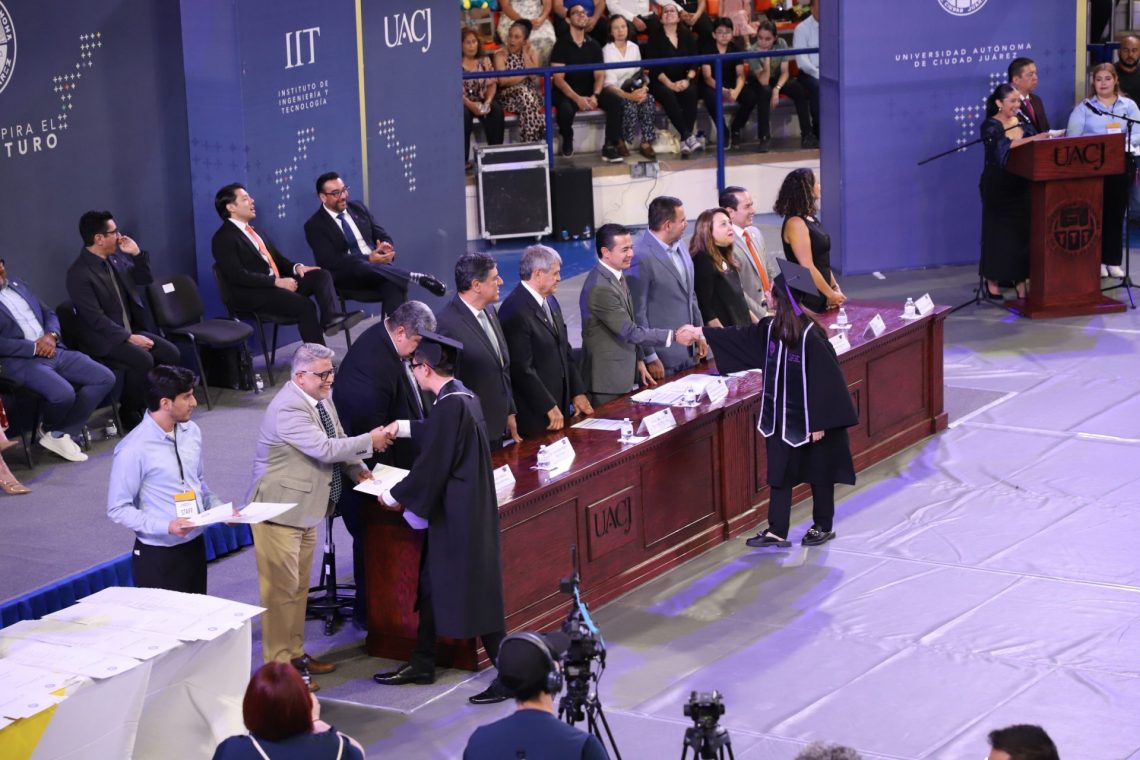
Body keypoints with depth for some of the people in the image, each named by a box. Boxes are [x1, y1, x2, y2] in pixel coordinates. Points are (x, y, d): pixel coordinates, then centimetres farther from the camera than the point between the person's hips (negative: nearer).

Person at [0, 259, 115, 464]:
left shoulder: (17, 285, 18)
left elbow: (49, 314, 21)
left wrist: (51, 335, -1)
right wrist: (34, 347, -16)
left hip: (54, 351, 8)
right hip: (21, 361, -8)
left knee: (105, 378, -6)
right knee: (63, 393, -32)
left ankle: (61, 434, -2)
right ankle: (49, 430, 4)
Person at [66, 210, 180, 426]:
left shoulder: (116, 258, 6)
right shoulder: (79, 273, -17)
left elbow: (145, 279, 17)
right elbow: (95, 318, -21)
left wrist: (137, 254, 0)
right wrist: (129, 338, -23)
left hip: (130, 330, 8)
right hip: (102, 340, -8)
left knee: (170, 353, -10)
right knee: (142, 360, -29)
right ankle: (130, 415, -10)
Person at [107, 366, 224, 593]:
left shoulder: (191, 432, 3)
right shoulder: (133, 450, -18)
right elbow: (118, 509, -15)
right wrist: (166, 527, -24)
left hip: (194, 546, 6)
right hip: (157, 556, -6)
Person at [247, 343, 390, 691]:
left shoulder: (320, 399, 5)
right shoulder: (288, 409, -25)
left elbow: (337, 441, 17)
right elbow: (325, 449, -30)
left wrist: (357, 470, 2)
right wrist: (370, 441, -21)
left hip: (306, 510, 10)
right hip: (279, 510, -10)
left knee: (299, 587, 18)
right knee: (281, 589, -3)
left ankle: (295, 653, 30)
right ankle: (278, 665, 4)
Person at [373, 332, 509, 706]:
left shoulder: (449, 407, -23)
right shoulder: (463, 397, 7)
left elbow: (431, 468, -20)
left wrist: (394, 497, -5)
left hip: (457, 516, -10)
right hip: (462, 509, 10)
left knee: (474, 591, -3)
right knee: (432, 586, 18)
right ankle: (422, 664, 29)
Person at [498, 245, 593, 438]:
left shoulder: (550, 301, 11)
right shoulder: (515, 310, -19)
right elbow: (522, 368, -20)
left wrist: (578, 392, 11)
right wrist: (549, 407, -16)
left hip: (561, 404, 8)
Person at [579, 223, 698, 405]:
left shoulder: (617, 276, 8)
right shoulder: (600, 288, -23)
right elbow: (630, 331, -22)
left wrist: (639, 360, 14)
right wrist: (674, 336, -20)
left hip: (624, 373, 9)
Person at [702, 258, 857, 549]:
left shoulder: (810, 336, -24)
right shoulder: (770, 329, -2)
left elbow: (824, 380, -21)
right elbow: (739, 338, 13)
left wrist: (819, 422, -19)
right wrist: (703, 334, 13)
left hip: (809, 419, -7)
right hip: (781, 416, 7)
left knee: (818, 473, 10)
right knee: (779, 473, 8)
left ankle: (823, 527, 26)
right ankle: (776, 531, 14)